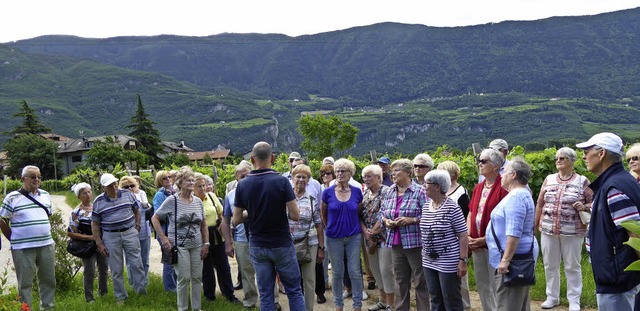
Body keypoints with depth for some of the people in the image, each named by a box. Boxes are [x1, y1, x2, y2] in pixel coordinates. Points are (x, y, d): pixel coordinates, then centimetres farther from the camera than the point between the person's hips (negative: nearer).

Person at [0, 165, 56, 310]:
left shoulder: (45, 195, 10)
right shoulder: (12, 198, -4)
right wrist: (14, 240, 0)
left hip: (47, 245, 5)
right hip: (23, 249, -5)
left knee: (48, 280, 12)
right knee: (25, 283, 3)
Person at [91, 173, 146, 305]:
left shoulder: (128, 194, 0)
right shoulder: (98, 202, -3)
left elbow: (136, 210, 14)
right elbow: (95, 224, 1)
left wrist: (137, 226, 5)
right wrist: (99, 244, -3)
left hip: (130, 233, 1)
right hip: (110, 237, 0)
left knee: (136, 263, 1)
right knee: (116, 269, 7)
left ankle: (141, 288, 17)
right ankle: (120, 296, 19)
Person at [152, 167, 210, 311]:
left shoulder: (198, 201, 6)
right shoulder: (172, 200, -7)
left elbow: (204, 224, 13)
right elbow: (154, 218, -2)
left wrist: (206, 243, 7)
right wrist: (163, 238, -8)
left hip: (197, 246, 4)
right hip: (179, 246, -4)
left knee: (197, 278, 8)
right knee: (184, 279, -2)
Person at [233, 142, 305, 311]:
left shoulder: (242, 185, -5)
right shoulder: (282, 181, -15)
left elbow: (236, 220, 0)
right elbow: (295, 215, -14)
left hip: (257, 246, 3)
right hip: (281, 245, -3)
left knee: (265, 294, 9)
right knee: (294, 291, 9)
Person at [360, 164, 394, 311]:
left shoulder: (386, 191, -11)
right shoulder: (365, 194, 11)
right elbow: (361, 215, 9)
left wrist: (373, 232, -14)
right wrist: (365, 231, -6)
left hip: (383, 237, -7)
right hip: (369, 238, 7)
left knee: (385, 270, -6)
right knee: (375, 269, 14)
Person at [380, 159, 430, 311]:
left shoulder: (419, 191, -8)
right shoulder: (390, 191, 11)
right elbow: (382, 212, 18)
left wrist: (412, 220, -21)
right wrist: (386, 221, -2)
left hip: (415, 243, -6)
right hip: (396, 243, 6)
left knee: (421, 282, 2)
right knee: (400, 282, 15)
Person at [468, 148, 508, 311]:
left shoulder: (503, 187, -13)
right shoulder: (478, 188, 12)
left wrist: (485, 239, -17)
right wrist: (468, 236, 3)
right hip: (476, 245, 8)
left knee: (496, 286, -1)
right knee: (482, 285, 16)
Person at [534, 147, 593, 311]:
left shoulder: (582, 181, -2)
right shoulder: (549, 180, 7)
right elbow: (540, 204, 11)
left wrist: (584, 207, -19)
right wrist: (535, 224, 11)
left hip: (572, 231, -3)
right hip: (548, 230, 3)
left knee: (572, 266, 6)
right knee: (550, 265, 11)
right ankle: (552, 297, 25)